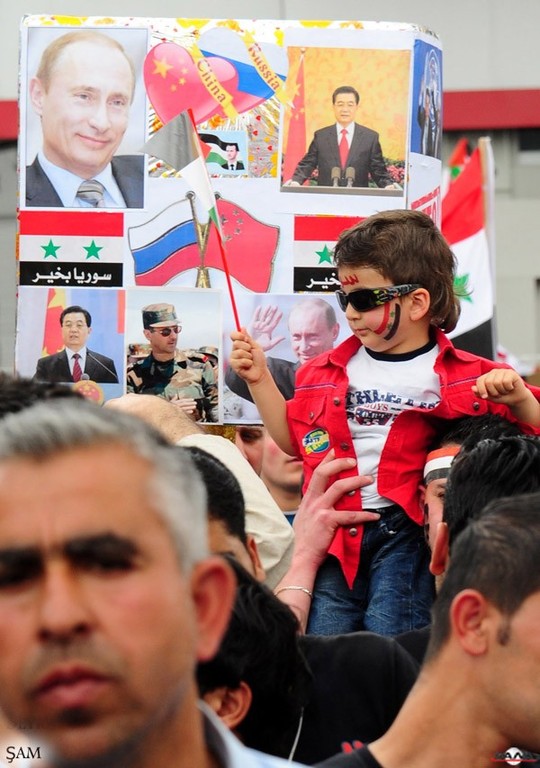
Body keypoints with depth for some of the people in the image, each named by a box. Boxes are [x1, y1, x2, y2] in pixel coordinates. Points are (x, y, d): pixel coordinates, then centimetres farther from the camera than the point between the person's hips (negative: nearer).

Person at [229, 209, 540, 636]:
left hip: (405, 532, -4)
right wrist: (259, 380, 18)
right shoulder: (328, 371, 15)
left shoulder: (466, 378, 1)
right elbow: (296, 440, 25)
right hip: (335, 532, 4)